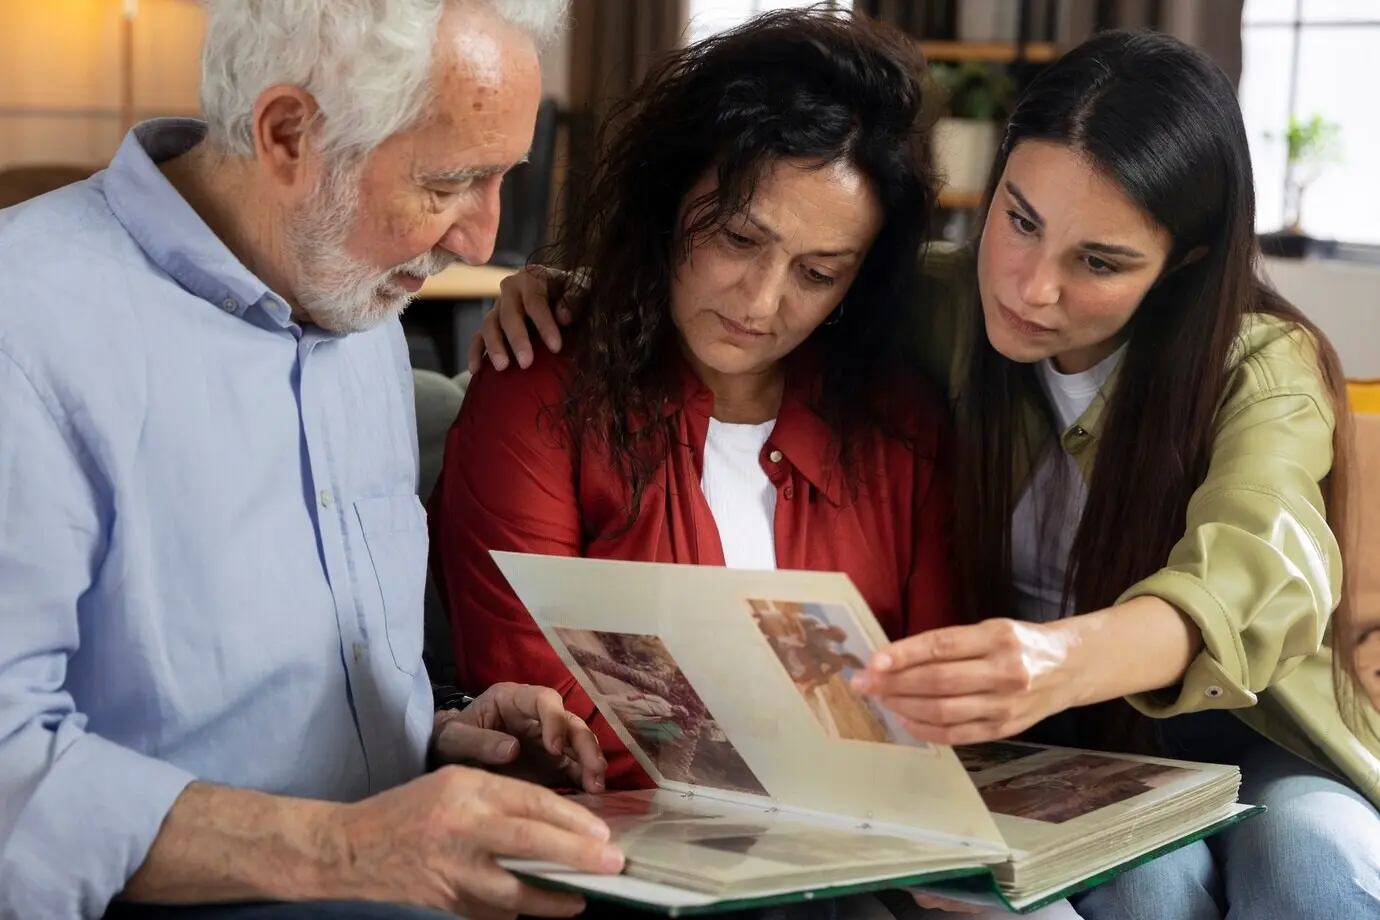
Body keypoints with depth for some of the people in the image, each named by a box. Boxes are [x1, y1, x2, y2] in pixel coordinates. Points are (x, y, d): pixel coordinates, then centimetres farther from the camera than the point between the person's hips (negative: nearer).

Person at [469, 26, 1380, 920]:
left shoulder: (1262, 368, -14)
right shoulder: (936, 314, -7)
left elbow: (1263, 572, -36)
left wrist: (1067, 659, -57)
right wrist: (573, 291, -11)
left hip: (1233, 734, 0)